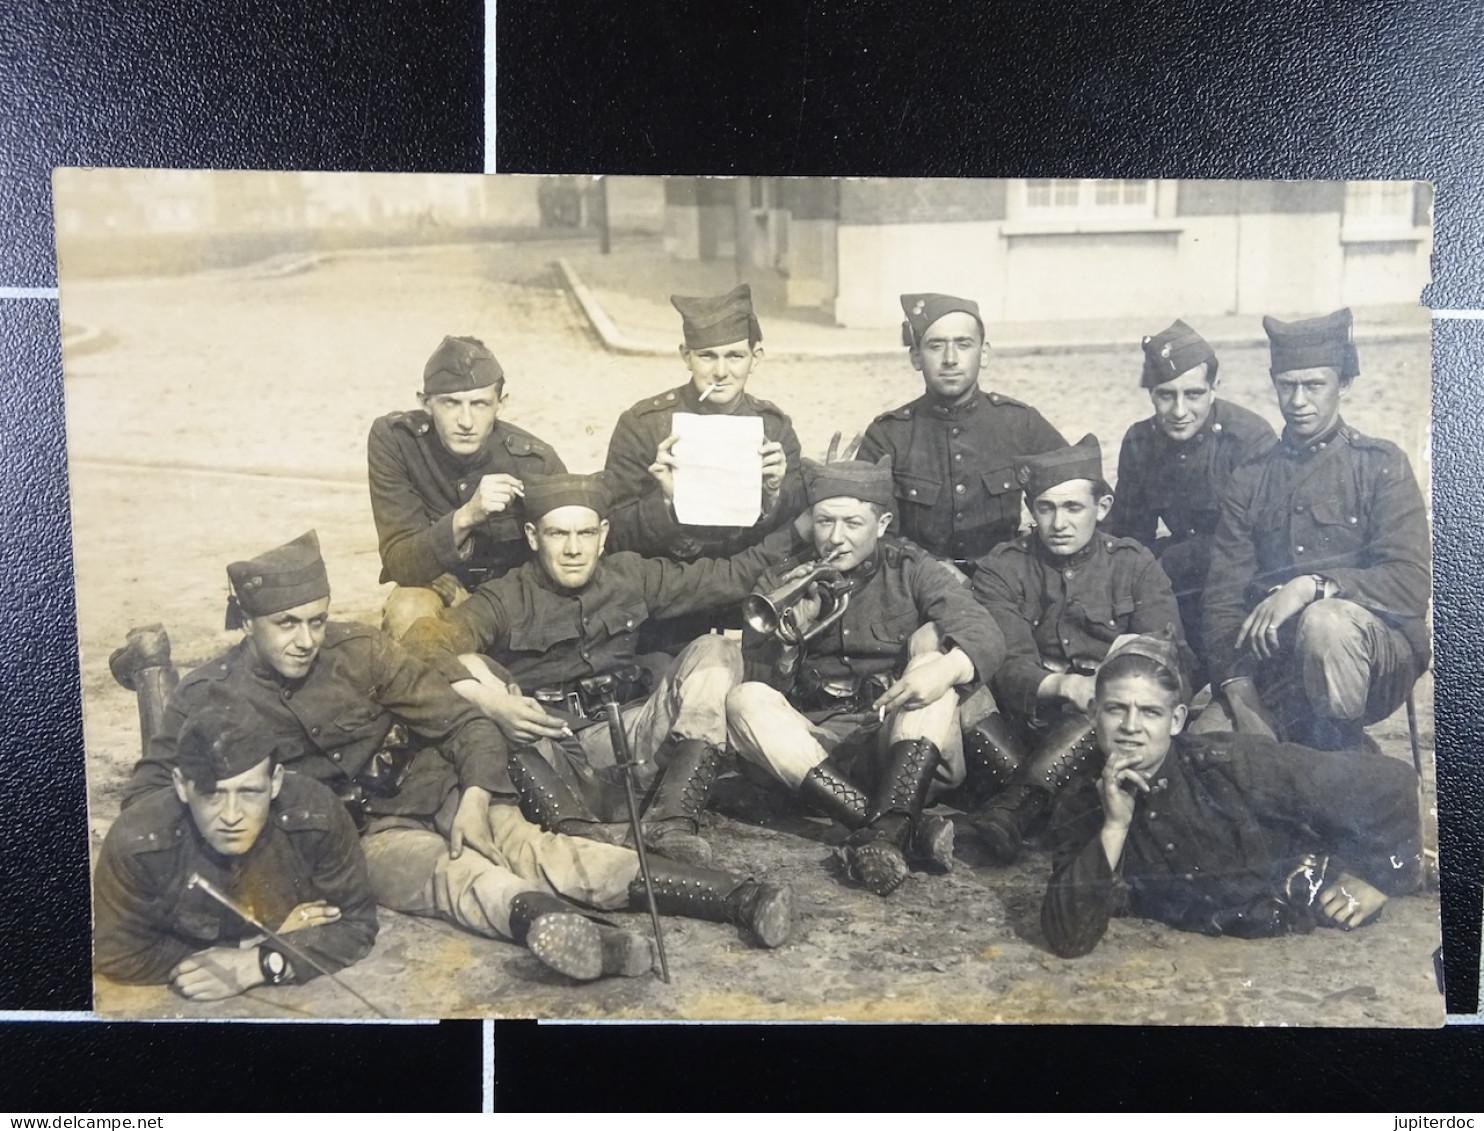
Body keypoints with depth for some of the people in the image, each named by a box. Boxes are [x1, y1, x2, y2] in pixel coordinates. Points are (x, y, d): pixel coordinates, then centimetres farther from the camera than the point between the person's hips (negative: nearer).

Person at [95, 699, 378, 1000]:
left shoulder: (316, 815, -21)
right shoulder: (136, 840, -22)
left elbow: (356, 925, -11)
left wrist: (258, 964, -24)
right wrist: (271, 942, -17)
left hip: (304, 991, 1)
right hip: (182, 1004, -1)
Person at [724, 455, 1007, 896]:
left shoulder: (909, 570, 4)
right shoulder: (781, 583, 7)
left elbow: (987, 635, -12)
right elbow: (763, 685, -1)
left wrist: (948, 666, -36)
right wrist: (789, 633, -21)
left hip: (908, 748, -1)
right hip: (813, 750, 1)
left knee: (932, 640, -20)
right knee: (745, 701, -23)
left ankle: (885, 829, -37)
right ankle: (907, 829, -35)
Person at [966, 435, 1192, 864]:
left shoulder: (1135, 566, 8)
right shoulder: (1001, 568, 6)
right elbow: (1005, 665, -10)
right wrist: (1064, 686, -31)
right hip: (1026, 720, 0)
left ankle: (1020, 800, -38)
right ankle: (1035, 800, -35)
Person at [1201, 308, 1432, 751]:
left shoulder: (1380, 466, 4)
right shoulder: (1250, 480, 13)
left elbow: (1411, 583, -8)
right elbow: (1223, 599, 3)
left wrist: (1313, 586, -25)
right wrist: (1241, 703, -11)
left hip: (1377, 653, -2)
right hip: (1277, 664, 3)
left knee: (1325, 620, -36)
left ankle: (1339, 762, -16)